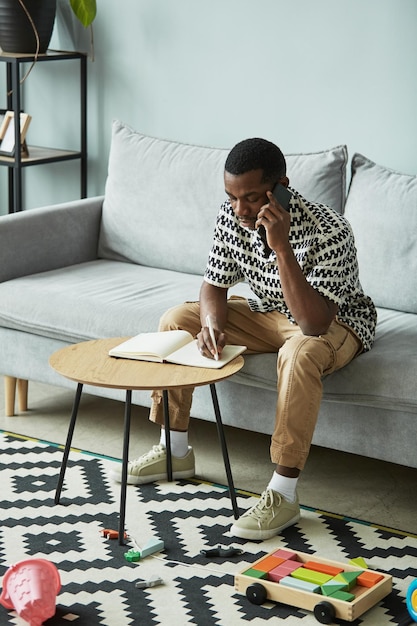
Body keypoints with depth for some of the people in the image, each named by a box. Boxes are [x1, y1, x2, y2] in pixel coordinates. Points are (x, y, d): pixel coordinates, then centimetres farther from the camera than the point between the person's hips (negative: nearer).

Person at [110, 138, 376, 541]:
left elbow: (314, 323, -43)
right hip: (268, 313, 7)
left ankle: (283, 495, -33)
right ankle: (174, 451, 5)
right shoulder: (231, 216, -15)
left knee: (300, 353, -40)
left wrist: (280, 245, -48)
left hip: (336, 323, -6)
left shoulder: (327, 232, -34)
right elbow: (215, 285, -4)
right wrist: (212, 326, -27)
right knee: (176, 321, -6)